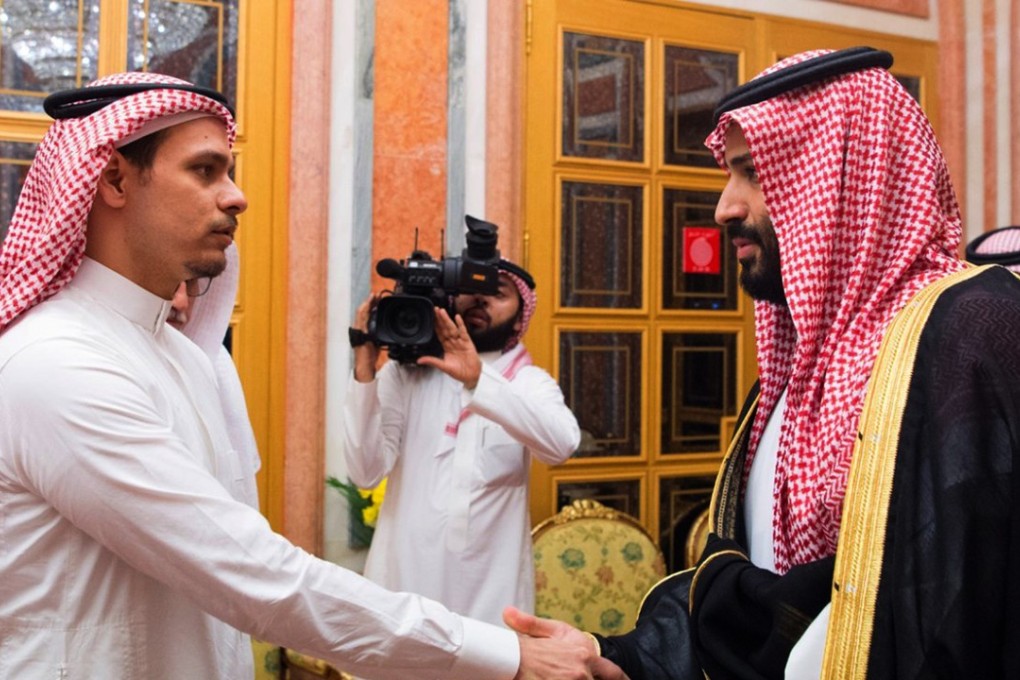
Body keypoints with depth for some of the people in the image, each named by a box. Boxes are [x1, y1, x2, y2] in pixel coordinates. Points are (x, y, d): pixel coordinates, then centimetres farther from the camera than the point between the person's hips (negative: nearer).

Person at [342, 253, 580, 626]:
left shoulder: (530, 383, 1)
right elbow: (366, 472, -9)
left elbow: (561, 444, -20)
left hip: (491, 587, 0)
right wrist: (364, 372, -18)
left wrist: (479, 380, -30)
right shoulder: (405, 373, 0)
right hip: (406, 577, 0)